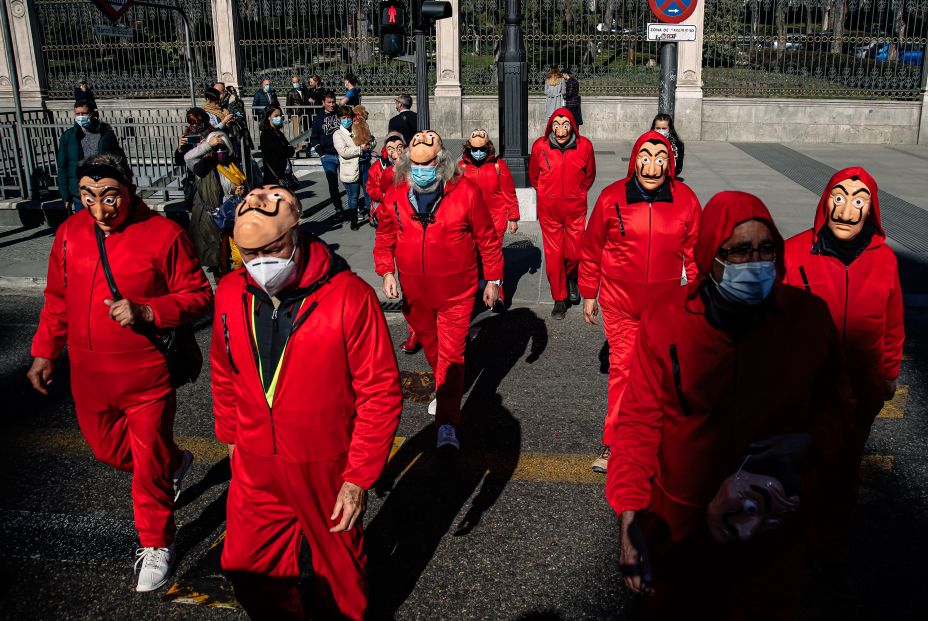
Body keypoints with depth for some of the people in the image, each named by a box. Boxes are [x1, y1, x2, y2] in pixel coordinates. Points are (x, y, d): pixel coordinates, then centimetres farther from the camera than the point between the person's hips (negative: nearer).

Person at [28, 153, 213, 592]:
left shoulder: (163, 234, -15)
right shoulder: (70, 233, 2)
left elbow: (198, 296, -11)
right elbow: (57, 299, 14)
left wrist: (145, 311, -25)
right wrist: (44, 352, 13)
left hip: (147, 374, -5)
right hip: (89, 375, 6)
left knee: (150, 462, 5)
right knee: (108, 448, 21)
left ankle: (156, 544, 27)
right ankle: (175, 463, 50)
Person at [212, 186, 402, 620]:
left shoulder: (349, 297, -22)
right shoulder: (231, 293, -6)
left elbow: (381, 393, -18)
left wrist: (359, 477, -16)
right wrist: (230, 436, 16)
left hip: (327, 468, -4)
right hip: (254, 468, 4)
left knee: (338, 569, 19)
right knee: (248, 568, 18)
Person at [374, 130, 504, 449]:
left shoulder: (465, 191, -11)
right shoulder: (395, 194, -3)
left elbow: (487, 238, -3)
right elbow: (384, 237, 10)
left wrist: (493, 279, 0)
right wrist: (386, 271, -4)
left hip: (456, 291, -4)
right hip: (414, 291, 4)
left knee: (451, 353, -5)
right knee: (429, 344, 22)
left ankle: (447, 424, -2)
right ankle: (443, 389, 48)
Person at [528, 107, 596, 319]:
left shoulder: (584, 146, -7)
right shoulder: (540, 146, -8)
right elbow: (533, 176, 12)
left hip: (575, 207, 0)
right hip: (549, 209, 0)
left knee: (575, 252, 2)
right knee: (553, 254, 2)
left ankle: (572, 279, 37)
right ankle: (559, 299, 17)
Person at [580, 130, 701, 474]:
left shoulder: (685, 199, -6)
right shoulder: (612, 197, -9)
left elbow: (695, 251, 4)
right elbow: (591, 250, 1)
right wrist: (588, 294, 6)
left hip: (665, 301, 1)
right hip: (619, 300, -1)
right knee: (622, 365, 3)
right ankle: (613, 442, 14)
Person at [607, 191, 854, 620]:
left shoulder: (809, 316, -10)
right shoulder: (665, 319, -15)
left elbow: (835, 404, 3)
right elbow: (639, 421, -11)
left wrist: (807, 442, -19)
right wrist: (630, 518, -18)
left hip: (773, 521, 1)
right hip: (677, 528, -1)